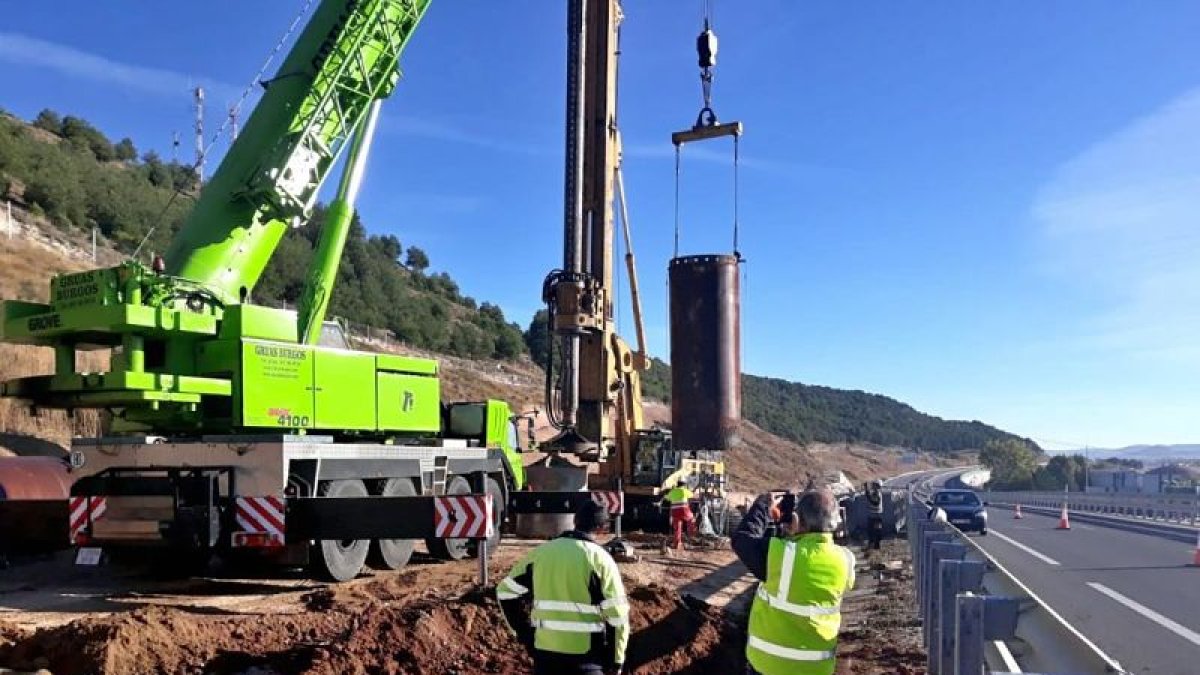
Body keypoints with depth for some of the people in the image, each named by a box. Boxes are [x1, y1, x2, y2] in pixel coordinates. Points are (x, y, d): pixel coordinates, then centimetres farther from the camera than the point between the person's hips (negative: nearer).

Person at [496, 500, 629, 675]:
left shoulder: (541, 552, 4)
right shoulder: (600, 559, -8)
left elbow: (506, 592, 11)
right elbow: (617, 613, -9)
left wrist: (525, 633, 15)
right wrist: (617, 658, 2)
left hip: (544, 651, 4)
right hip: (585, 656, -3)